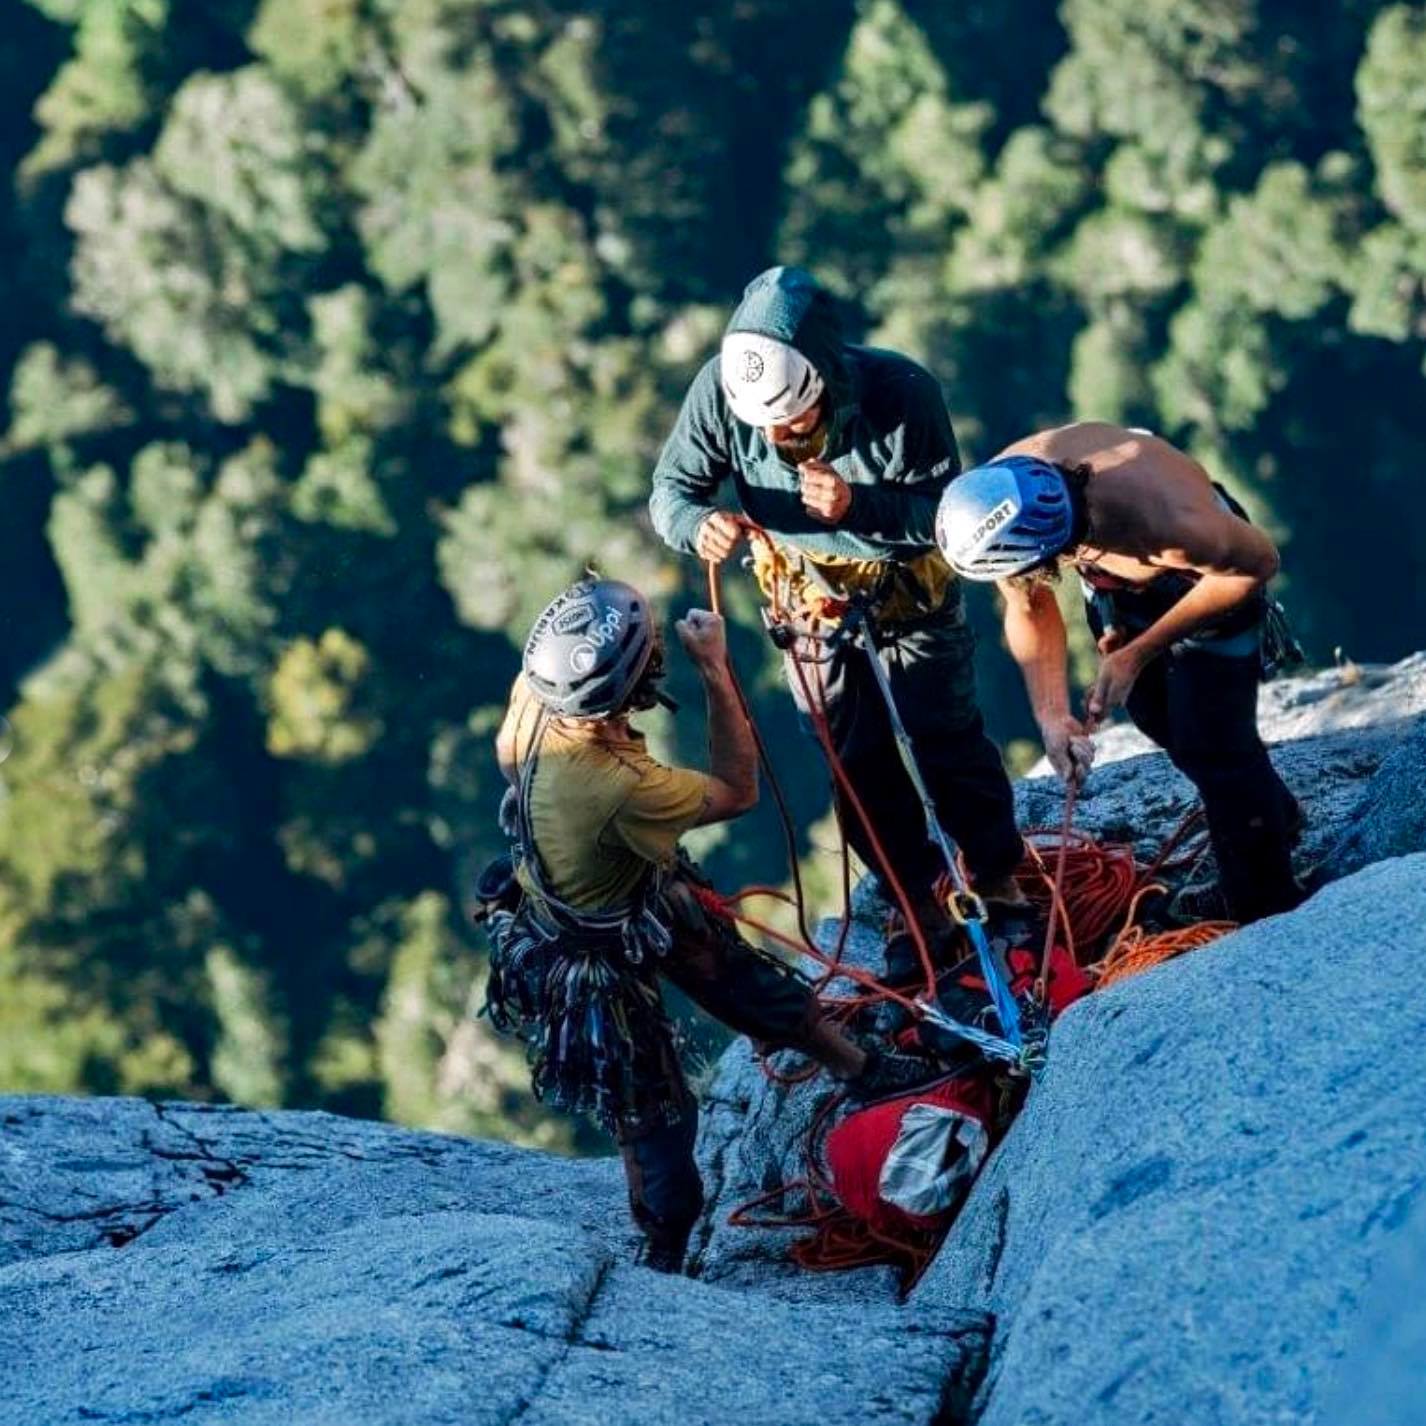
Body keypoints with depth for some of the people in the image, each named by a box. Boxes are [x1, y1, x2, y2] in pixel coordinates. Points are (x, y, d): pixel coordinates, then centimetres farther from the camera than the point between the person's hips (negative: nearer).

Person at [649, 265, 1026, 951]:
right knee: (860, 766, 16)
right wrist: (699, 523, -43)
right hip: (811, 608, 2)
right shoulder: (720, 389, -29)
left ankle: (997, 875, 41)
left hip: (912, 601, -2)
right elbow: (671, 489, -19)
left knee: (950, 749, 15)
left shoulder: (901, 393, -34)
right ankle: (915, 894, 40)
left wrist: (859, 507, -44)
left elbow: (947, 513, -26)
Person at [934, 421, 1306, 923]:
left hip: (1213, 577, -6)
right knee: (1162, 724, 20)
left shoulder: (1159, 518, -47)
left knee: (1210, 747, -7)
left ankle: (1269, 914, 11)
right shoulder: (998, 501, -32)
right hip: (1116, 590, 6)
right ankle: (1278, 814, 47)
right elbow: (1030, 609, -10)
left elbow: (1258, 562, -26)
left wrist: (1136, 655, -24)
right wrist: (1051, 715, -23)